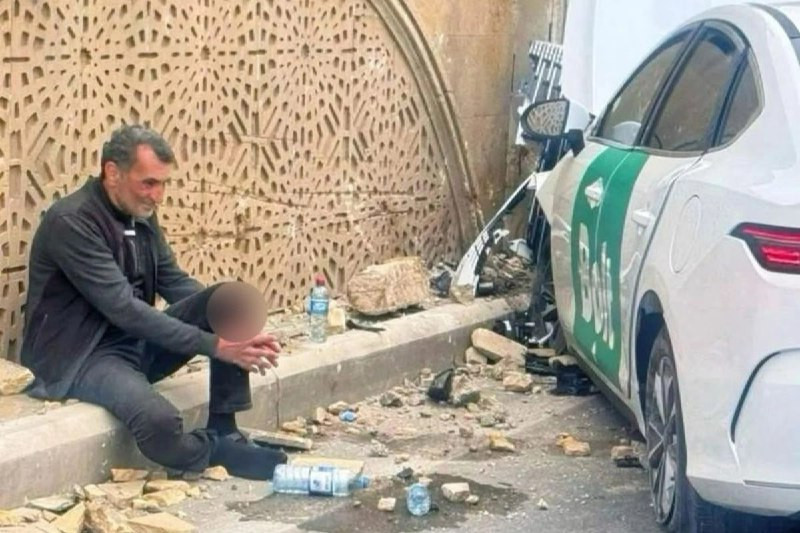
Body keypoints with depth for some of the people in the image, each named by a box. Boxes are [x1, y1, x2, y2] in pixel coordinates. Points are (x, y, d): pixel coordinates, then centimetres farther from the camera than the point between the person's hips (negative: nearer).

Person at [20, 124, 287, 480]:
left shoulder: (140, 214, 6)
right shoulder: (71, 222, -22)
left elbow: (175, 283, 6)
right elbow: (124, 308, -28)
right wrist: (213, 345, -30)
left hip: (136, 343, 8)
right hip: (80, 357, -8)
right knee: (160, 422, -36)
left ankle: (223, 431, -8)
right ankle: (213, 452, -2)